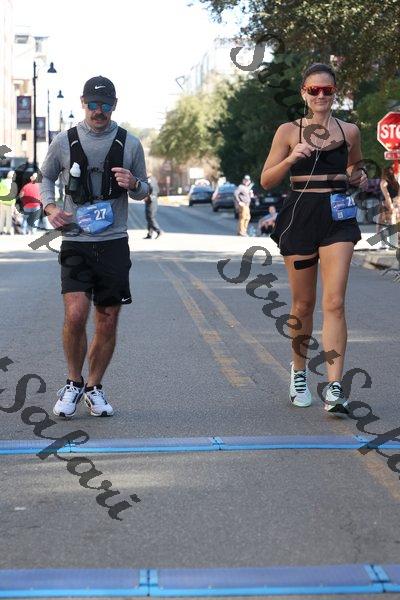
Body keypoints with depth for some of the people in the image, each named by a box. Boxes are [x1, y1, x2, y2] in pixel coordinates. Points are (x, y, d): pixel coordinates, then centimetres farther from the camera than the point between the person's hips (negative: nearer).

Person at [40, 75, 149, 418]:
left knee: (108, 323, 4)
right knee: (75, 315, -16)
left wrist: (134, 184, -9)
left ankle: (94, 388, 23)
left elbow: (144, 190, 15)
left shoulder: (129, 144, 6)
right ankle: (73, 383, 6)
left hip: (114, 243, 1)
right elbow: (47, 177, 18)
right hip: (75, 242, -1)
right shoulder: (65, 141, 4)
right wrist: (50, 207, -2)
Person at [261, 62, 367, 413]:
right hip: (300, 216, 0)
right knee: (303, 303, 9)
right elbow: (267, 181, 2)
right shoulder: (289, 131, 3)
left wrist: (359, 176, 1)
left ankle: (335, 388, -14)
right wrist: (291, 159, -15)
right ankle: (299, 371, 32)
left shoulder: (349, 131, 8)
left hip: (338, 217, 0)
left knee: (334, 302, -12)